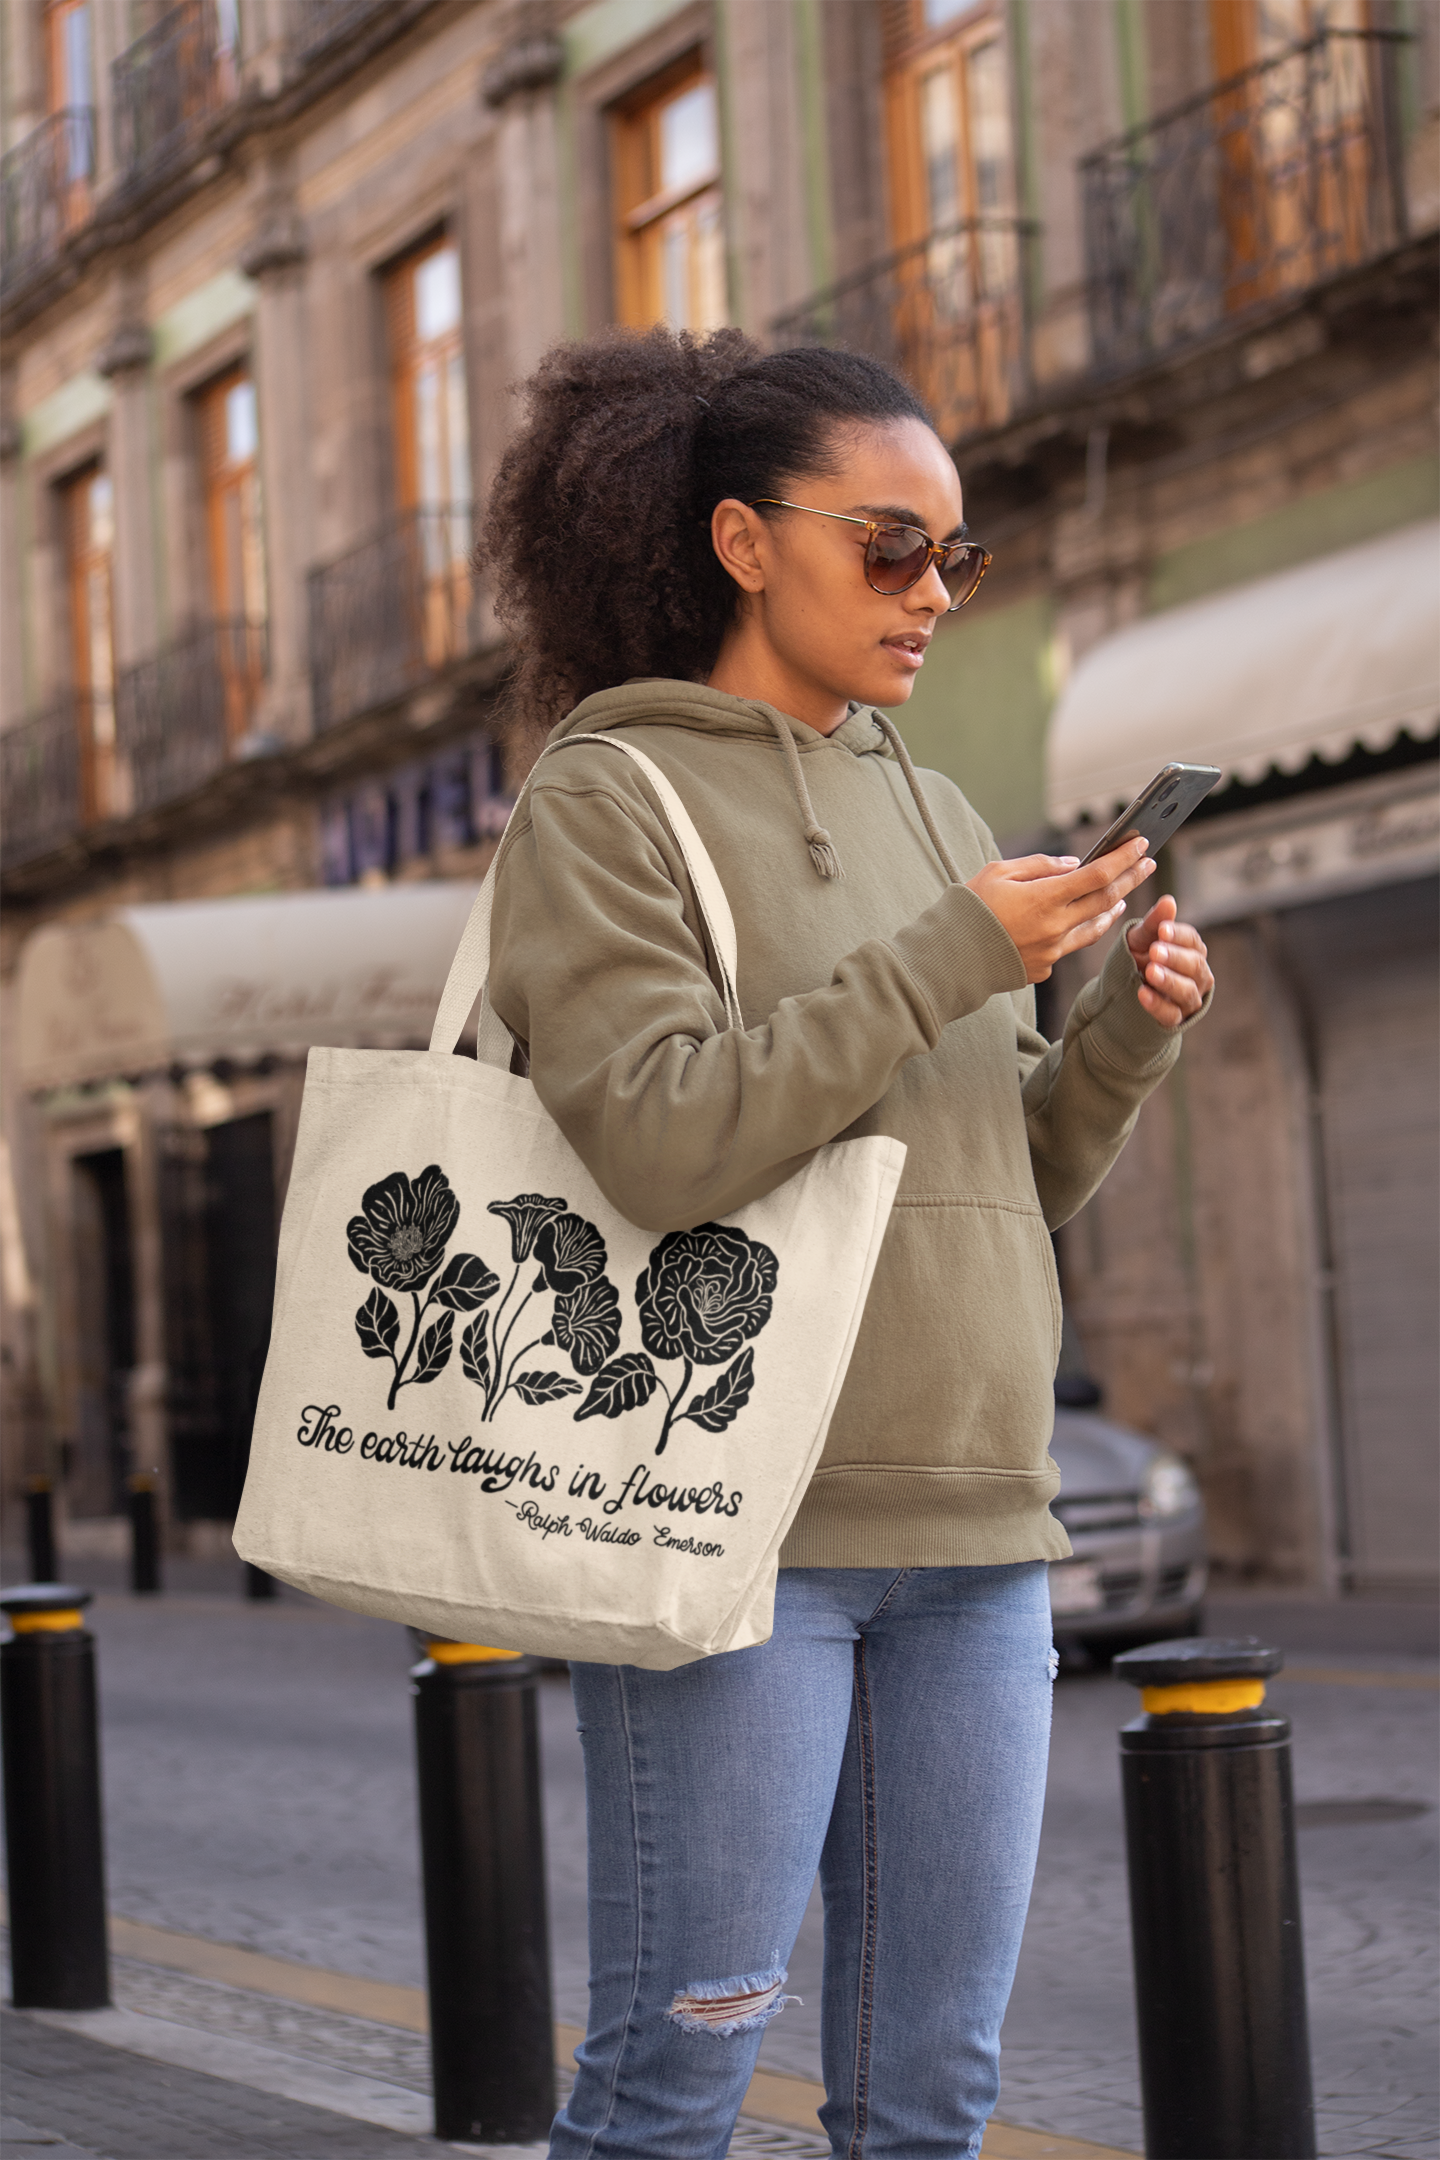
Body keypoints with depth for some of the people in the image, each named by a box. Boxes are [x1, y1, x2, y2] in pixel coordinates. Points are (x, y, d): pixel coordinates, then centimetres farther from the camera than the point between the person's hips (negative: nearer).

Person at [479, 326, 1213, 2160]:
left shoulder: (934, 816, 17)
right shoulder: (607, 806, -1)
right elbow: (660, 1143, -16)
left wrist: (1126, 1034, 1)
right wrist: (949, 960, -16)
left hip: (972, 1536, 6)